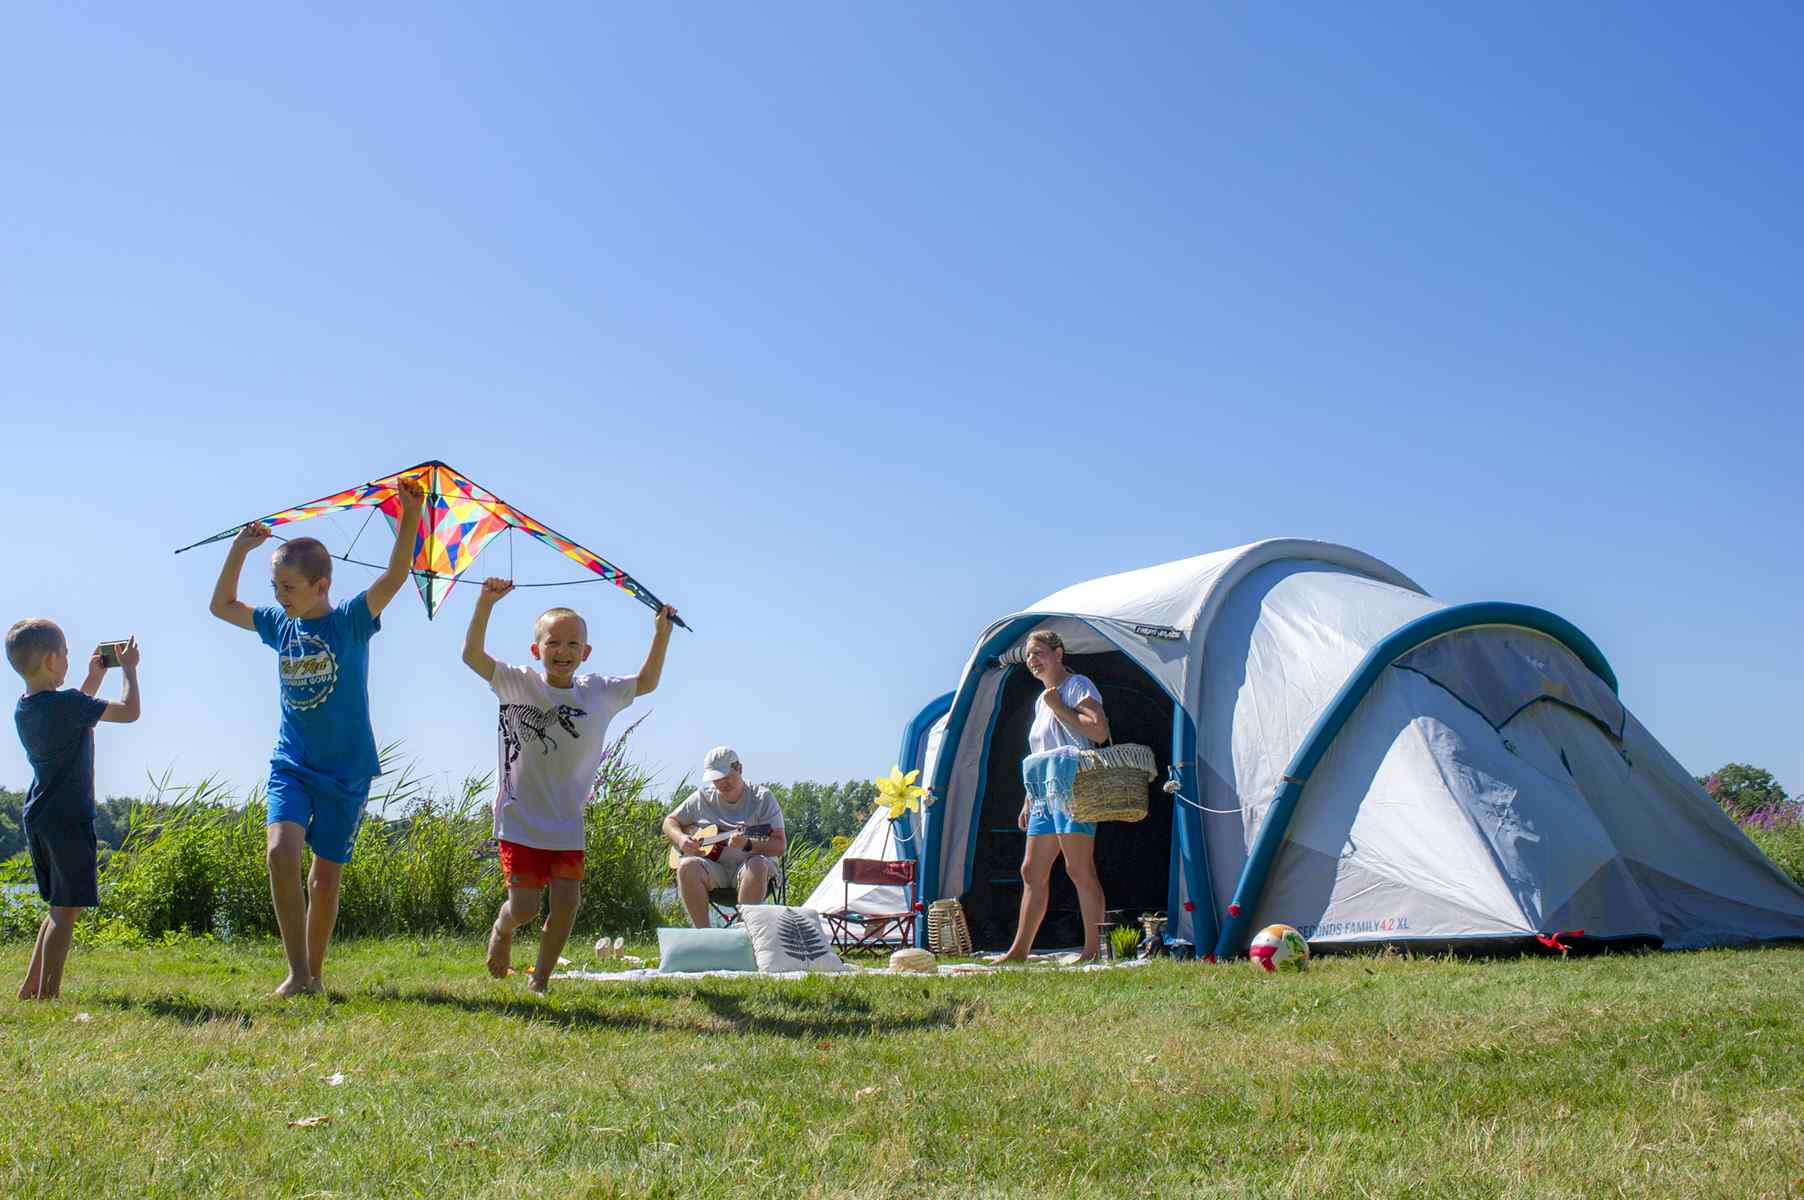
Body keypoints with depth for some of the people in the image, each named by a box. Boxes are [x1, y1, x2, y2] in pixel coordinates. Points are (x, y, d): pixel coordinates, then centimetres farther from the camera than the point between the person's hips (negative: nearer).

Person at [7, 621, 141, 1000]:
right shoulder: (68, 702, -16)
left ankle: (31, 986, 21)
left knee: (61, 907, 19)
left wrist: (94, 676, 26)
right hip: (68, 819, -9)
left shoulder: (23, 709, 9)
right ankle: (47, 993, -4)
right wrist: (129, 669, 4)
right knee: (66, 909, -3)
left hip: (37, 819, 9)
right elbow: (129, 711, -9)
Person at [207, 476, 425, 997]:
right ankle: (297, 972, -16)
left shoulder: (351, 621, -7)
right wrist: (239, 550, 8)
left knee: (326, 875, 4)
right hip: (291, 764, 3)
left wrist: (410, 518, -35)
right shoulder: (279, 626, 7)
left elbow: (394, 577, -22)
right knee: (281, 850, -21)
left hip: (346, 769, -3)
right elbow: (221, 605, 19)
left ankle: (314, 974, 21)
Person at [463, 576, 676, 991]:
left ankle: (540, 979, 16)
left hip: (567, 823, 3)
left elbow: (647, 682, 16)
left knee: (567, 902, -4)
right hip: (520, 820, -3)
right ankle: (502, 929, 34)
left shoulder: (599, 692, 1)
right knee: (524, 906, -3)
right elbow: (472, 655, -16)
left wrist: (661, 633, 7)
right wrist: (485, 603, -26)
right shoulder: (518, 684, -8)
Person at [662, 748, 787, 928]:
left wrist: (747, 845, -27)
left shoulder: (762, 797, -1)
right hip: (713, 868, 3)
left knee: (758, 865, -37)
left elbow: (780, 846, -8)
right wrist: (680, 839, -4)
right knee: (687, 866, -29)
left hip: (746, 865, -2)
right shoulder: (703, 797, 10)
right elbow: (670, 822, 20)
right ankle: (702, 931, -26)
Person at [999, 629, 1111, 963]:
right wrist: (1028, 800, 24)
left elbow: (1100, 732, -16)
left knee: (1079, 868, -11)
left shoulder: (1078, 686, -2)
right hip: (1045, 796, 9)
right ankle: (1019, 949, 13)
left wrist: (1058, 708, -12)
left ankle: (1093, 949, -9)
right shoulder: (1042, 700, 23)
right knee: (1032, 871, 8)